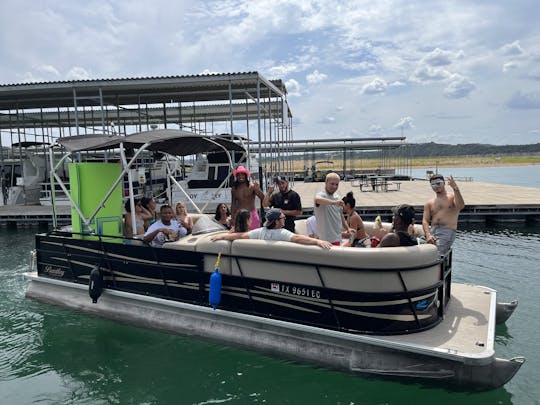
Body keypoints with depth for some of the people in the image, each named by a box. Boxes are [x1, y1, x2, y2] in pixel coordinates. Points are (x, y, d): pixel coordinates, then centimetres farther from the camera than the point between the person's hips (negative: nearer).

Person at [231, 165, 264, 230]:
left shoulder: (252, 187, -3)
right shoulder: (234, 189, 6)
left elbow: (263, 198, -11)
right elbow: (233, 204, 13)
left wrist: (258, 190, -27)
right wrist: (232, 217, 11)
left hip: (252, 215, -2)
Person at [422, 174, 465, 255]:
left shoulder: (453, 196, 12)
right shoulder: (429, 203, 20)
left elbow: (461, 206, -11)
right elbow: (425, 221, 8)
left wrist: (455, 188, -22)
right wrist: (428, 235, -12)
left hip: (448, 230, -4)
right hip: (432, 231, 4)